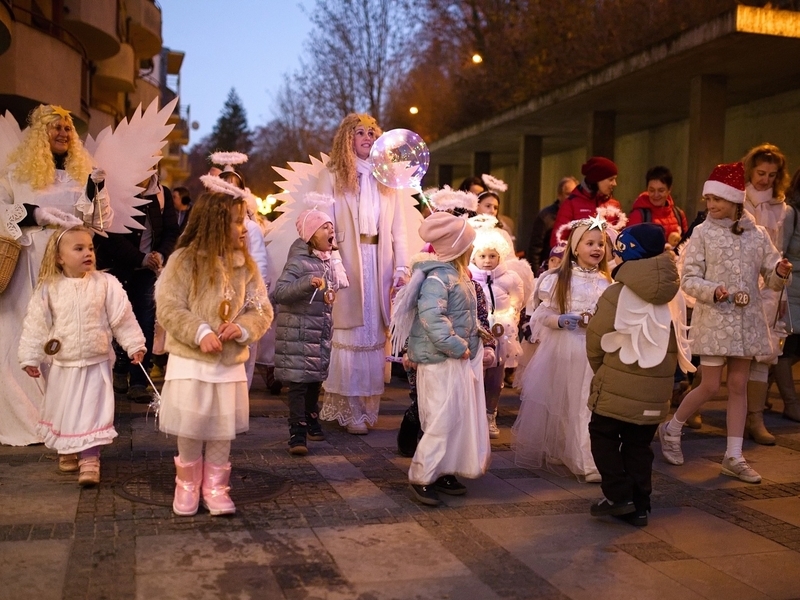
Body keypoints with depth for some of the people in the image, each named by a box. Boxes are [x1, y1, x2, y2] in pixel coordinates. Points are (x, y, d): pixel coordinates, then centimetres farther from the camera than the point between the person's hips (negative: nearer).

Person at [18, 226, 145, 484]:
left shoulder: (106, 283, -8)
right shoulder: (48, 288, -6)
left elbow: (122, 318, -3)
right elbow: (36, 324, 0)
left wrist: (134, 345, -4)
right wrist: (30, 357, 1)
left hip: (96, 363, -2)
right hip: (62, 365, 2)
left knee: (91, 412, -3)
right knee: (62, 411, 16)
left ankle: (89, 460, 3)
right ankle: (66, 451, 36)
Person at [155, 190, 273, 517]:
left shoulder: (246, 265, 2)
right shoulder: (184, 260, -9)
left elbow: (262, 310, 3)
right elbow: (168, 308, -12)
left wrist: (243, 328, -16)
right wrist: (200, 332, -23)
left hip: (231, 364, 3)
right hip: (189, 362, -3)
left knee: (223, 430, 10)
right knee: (189, 429, 6)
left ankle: (215, 487, 25)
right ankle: (187, 484, 27)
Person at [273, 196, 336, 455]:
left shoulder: (327, 261, 11)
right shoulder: (298, 261, -14)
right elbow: (277, 292, -25)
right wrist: (307, 283, -33)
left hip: (321, 331, 8)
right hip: (298, 332, -7)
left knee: (316, 378, 15)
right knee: (298, 381, -7)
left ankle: (311, 420, 31)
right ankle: (297, 432, -4)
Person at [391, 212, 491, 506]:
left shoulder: (458, 274, 12)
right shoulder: (438, 277, -18)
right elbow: (431, 317, -29)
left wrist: (476, 334, 3)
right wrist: (458, 348, -21)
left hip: (460, 360, 10)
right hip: (441, 362, -10)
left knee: (459, 418, 15)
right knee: (442, 421, -5)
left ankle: (443, 472, 27)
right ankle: (421, 478, 7)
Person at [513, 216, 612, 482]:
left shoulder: (607, 283, 6)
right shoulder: (559, 279, -1)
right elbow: (544, 315, -2)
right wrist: (567, 321, -18)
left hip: (593, 353, 1)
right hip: (561, 350, -1)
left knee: (587, 406, -1)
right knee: (557, 403, 6)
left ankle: (588, 461, 8)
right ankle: (553, 454, 22)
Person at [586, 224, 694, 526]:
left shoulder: (617, 293, -14)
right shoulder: (674, 297, 0)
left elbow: (595, 340, -7)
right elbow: (677, 343, 5)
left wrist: (601, 371, 11)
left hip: (617, 386, -4)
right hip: (656, 390, 4)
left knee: (603, 436, 13)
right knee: (639, 444, 15)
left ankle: (618, 495, 6)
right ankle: (639, 506, 17)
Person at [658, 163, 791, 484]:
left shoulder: (758, 234, 4)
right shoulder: (702, 232, -5)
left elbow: (771, 279, 6)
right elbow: (688, 279, -7)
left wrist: (780, 272, -16)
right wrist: (712, 291, -25)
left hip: (747, 319, 4)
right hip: (713, 319, -3)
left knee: (738, 386, 8)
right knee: (710, 387, -1)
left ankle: (734, 457, 15)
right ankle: (671, 429, 23)